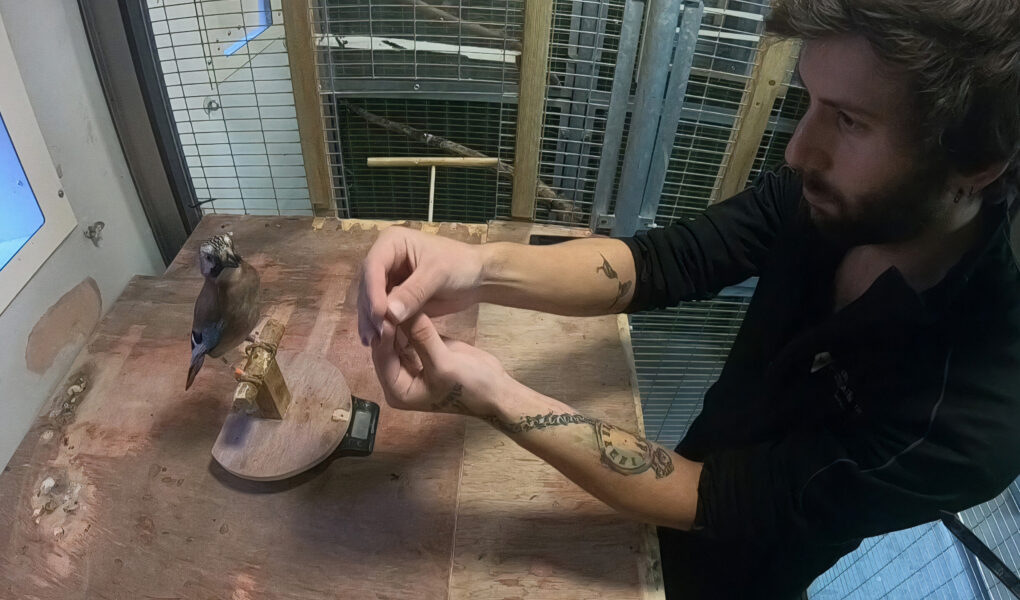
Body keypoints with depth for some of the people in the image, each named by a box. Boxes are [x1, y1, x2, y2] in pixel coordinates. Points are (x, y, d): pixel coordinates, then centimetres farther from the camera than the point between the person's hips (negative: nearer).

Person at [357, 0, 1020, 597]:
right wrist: (480, 267, -38)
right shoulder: (827, 197, -23)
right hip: (703, 468, 4)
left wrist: (493, 396, -38)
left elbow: (717, 500, -32)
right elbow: (657, 263, -20)